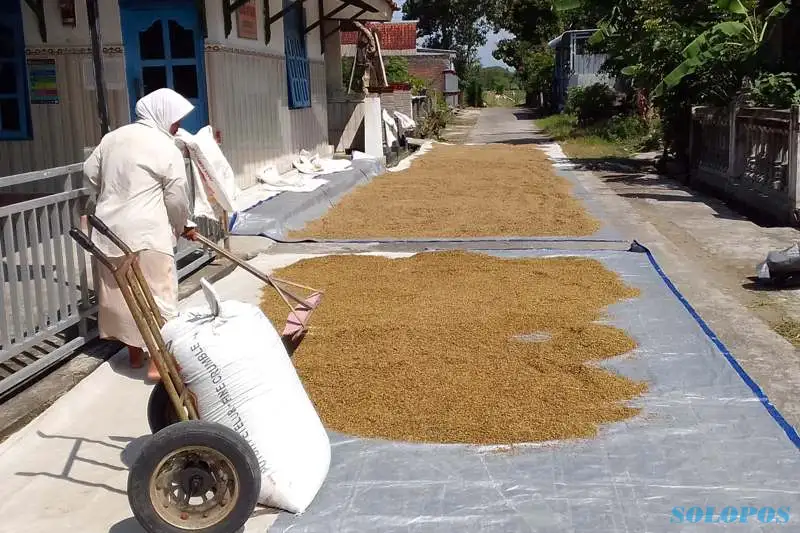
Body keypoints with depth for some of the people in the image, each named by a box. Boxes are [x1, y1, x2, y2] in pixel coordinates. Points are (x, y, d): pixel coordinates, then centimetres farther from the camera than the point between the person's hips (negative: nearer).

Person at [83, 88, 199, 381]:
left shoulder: (112, 137, 10)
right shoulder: (167, 148, -10)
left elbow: (91, 173, 18)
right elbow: (177, 199, -7)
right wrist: (182, 227, 10)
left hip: (109, 229, 7)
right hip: (146, 234, -7)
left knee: (119, 291, 15)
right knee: (157, 294, 0)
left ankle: (135, 353, 27)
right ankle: (157, 361, 0)